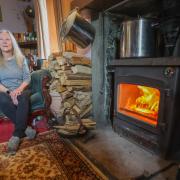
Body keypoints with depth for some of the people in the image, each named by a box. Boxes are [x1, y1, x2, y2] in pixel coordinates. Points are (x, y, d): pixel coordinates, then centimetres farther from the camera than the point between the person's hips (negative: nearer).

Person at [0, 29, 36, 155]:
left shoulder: (21, 59, 8)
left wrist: (19, 89, -19)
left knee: (23, 97, -35)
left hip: (21, 90, 0)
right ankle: (25, 127, -22)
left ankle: (17, 135, -29)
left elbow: (27, 78, 0)